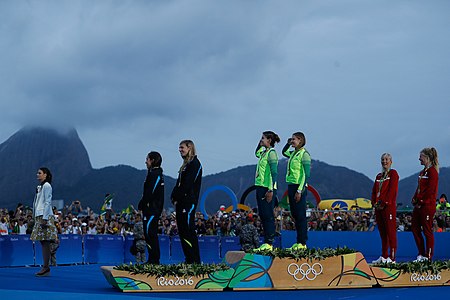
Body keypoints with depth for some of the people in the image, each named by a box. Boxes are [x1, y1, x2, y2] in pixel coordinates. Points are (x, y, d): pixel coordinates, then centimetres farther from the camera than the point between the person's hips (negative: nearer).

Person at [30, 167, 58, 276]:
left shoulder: (47, 186, -7)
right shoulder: (40, 187, 20)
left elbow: (47, 202, -14)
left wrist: (45, 219, -19)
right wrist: (35, 217, 18)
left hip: (45, 216, -9)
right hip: (39, 216, 9)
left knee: (45, 242, -9)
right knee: (43, 243, 7)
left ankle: (46, 267, -9)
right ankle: (45, 267, 7)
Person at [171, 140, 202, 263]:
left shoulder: (195, 164, -8)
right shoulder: (186, 164, 20)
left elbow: (187, 184, -16)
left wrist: (177, 197, -13)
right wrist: (174, 197, 6)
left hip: (188, 202, -10)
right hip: (181, 202, 10)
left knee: (188, 230, -10)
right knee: (182, 230, 8)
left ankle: (195, 260, -9)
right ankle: (189, 259, 11)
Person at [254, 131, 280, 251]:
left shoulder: (271, 153, -11)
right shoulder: (263, 153, 14)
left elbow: (274, 173, -17)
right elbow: (256, 153, 40)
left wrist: (271, 190, -22)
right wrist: (260, 144, 22)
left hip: (267, 188, -9)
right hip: (260, 187, 9)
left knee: (268, 215, -8)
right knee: (262, 215, 9)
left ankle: (269, 243, -7)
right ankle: (266, 242, 13)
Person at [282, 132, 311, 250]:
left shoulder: (304, 154, -10)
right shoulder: (293, 153, 14)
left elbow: (306, 174, -16)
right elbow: (284, 152, 37)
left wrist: (300, 191, -21)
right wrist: (288, 144, 17)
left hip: (299, 187, -9)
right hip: (291, 186, 9)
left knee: (300, 215, -7)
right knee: (295, 215, 10)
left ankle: (302, 243, -4)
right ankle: (299, 241, 14)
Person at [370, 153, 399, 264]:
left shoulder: (393, 173, -1)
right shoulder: (379, 176, 20)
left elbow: (392, 189, -11)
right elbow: (374, 191, 17)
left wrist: (385, 203, -15)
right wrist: (374, 203, 2)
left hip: (389, 207, -7)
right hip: (378, 207, 8)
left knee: (390, 232, -7)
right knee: (382, 232, 10)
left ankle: (392, 258, -7)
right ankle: (384, 256, 16)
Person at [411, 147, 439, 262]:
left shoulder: (432, 172, -11)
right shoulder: (422, 172, 18)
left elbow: (430, 190, -17)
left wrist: (421, 201, -14)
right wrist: (415, 200, 6)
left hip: (427, 205, -10)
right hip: (419, 205, 10)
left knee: (427, 231, -5)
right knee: (415, 228, 9)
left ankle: (428, 257, 1)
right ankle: (421, 255, 16)